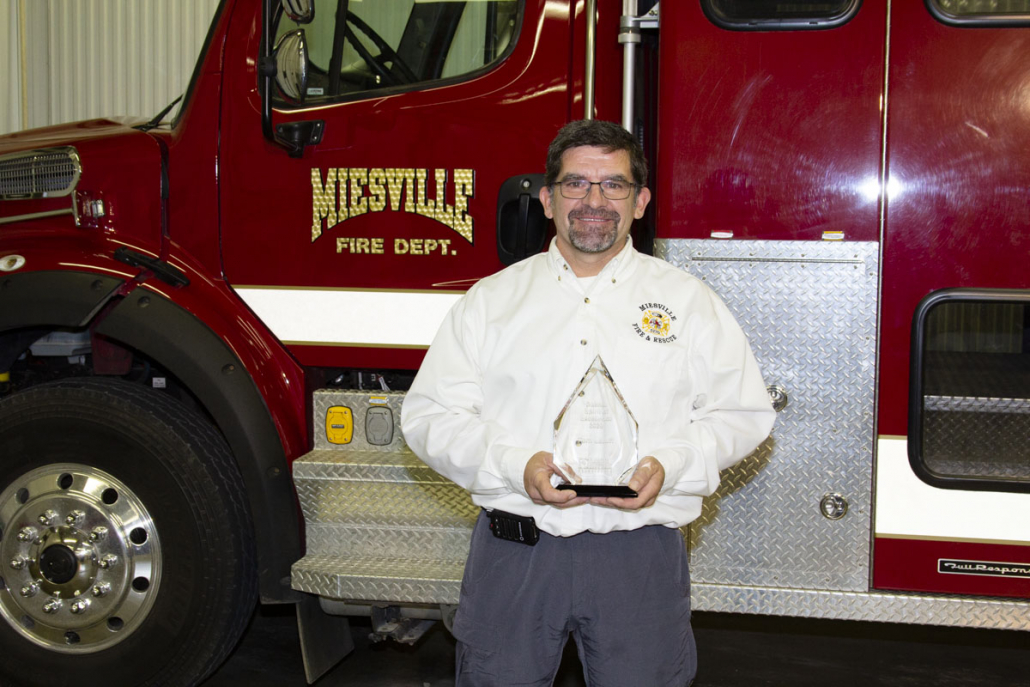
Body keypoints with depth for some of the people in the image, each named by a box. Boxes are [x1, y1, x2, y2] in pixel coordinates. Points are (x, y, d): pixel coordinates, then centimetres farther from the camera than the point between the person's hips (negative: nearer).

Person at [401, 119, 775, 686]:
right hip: (513, 554, 1)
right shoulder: (490, 299, 7)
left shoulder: (687, 301, 7)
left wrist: (670, 465, -11)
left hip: (640, 555, 0)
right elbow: (429, 414, 3)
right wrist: (516, 466, -13)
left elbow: (743, 413, 7)